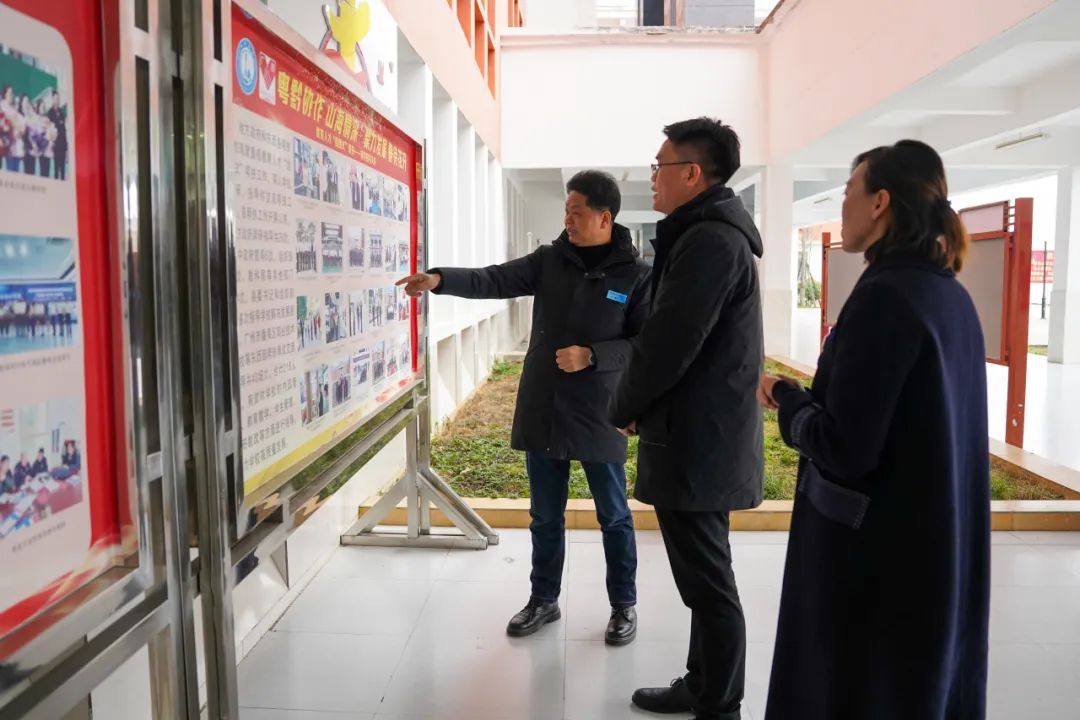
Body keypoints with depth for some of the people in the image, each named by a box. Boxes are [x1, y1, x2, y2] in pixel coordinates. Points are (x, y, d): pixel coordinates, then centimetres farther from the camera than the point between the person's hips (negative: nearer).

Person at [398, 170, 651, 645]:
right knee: (545, 516, 15)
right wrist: (441, 280, -22)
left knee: (614, 516, 11)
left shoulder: (636, 275, -6)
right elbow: (495, 280, -7)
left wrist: (592, 356, -20)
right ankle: (544, 600, 31)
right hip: (542, 411, 3)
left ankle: (624, 605, 28)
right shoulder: (549, 259, 3)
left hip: (598, 416, -3)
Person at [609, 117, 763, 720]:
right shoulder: (719, 233, 15)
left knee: (708, 582, 2)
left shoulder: (710, 241, -19)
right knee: (705, 578, 20)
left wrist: (624, 409, -6)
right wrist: (643, 407, 9)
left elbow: (669, 343, -22)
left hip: (696, 442, -11)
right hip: (707, 436, 11)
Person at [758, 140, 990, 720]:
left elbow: (844, 448, -24)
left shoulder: (884, 296, -21)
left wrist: (787, 400, -7)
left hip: (876, 552, -8)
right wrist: (811, 399, 8)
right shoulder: (950, 295, 5)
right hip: (939, 546, 9)